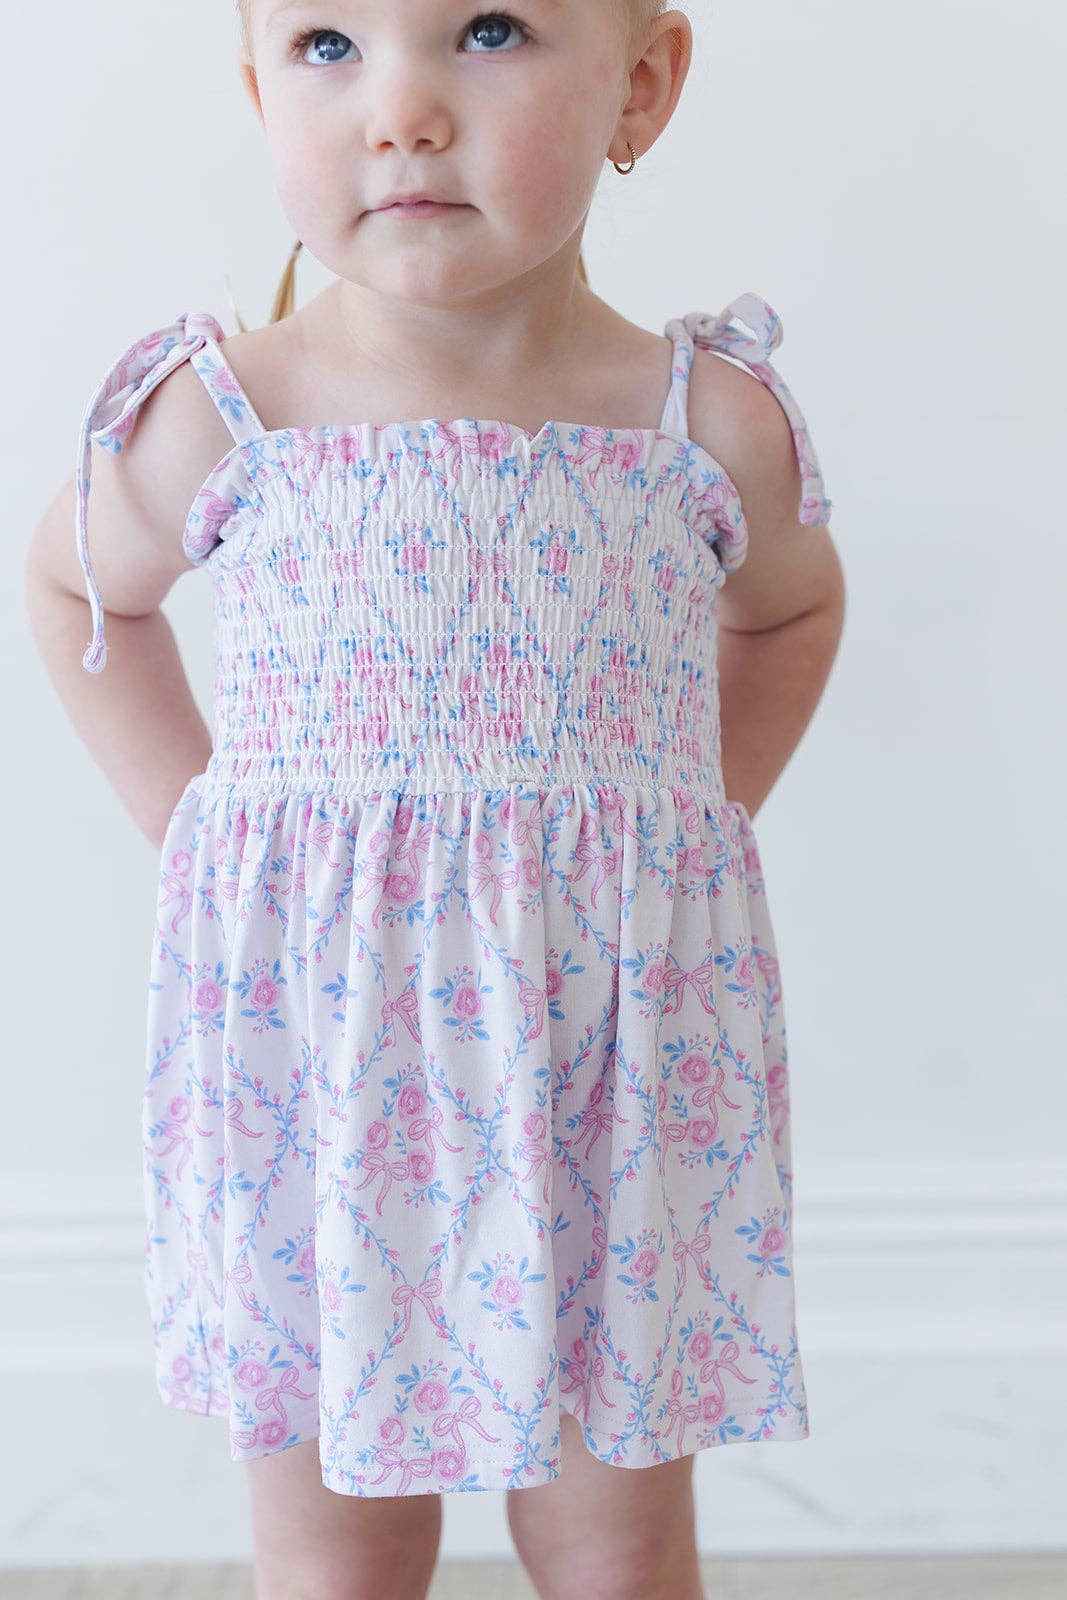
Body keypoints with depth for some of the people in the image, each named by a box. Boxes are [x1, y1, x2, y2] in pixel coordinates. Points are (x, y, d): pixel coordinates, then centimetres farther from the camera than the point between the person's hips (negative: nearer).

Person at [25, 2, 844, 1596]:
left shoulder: (715, 425, -6)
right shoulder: (218, 419, -9)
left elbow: (790, 608, 16)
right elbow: (80, 587, 13)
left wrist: (693, 830, 6)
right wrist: (198, 824, 4)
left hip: (615, 1076, 1)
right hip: (313, 1072, 0)